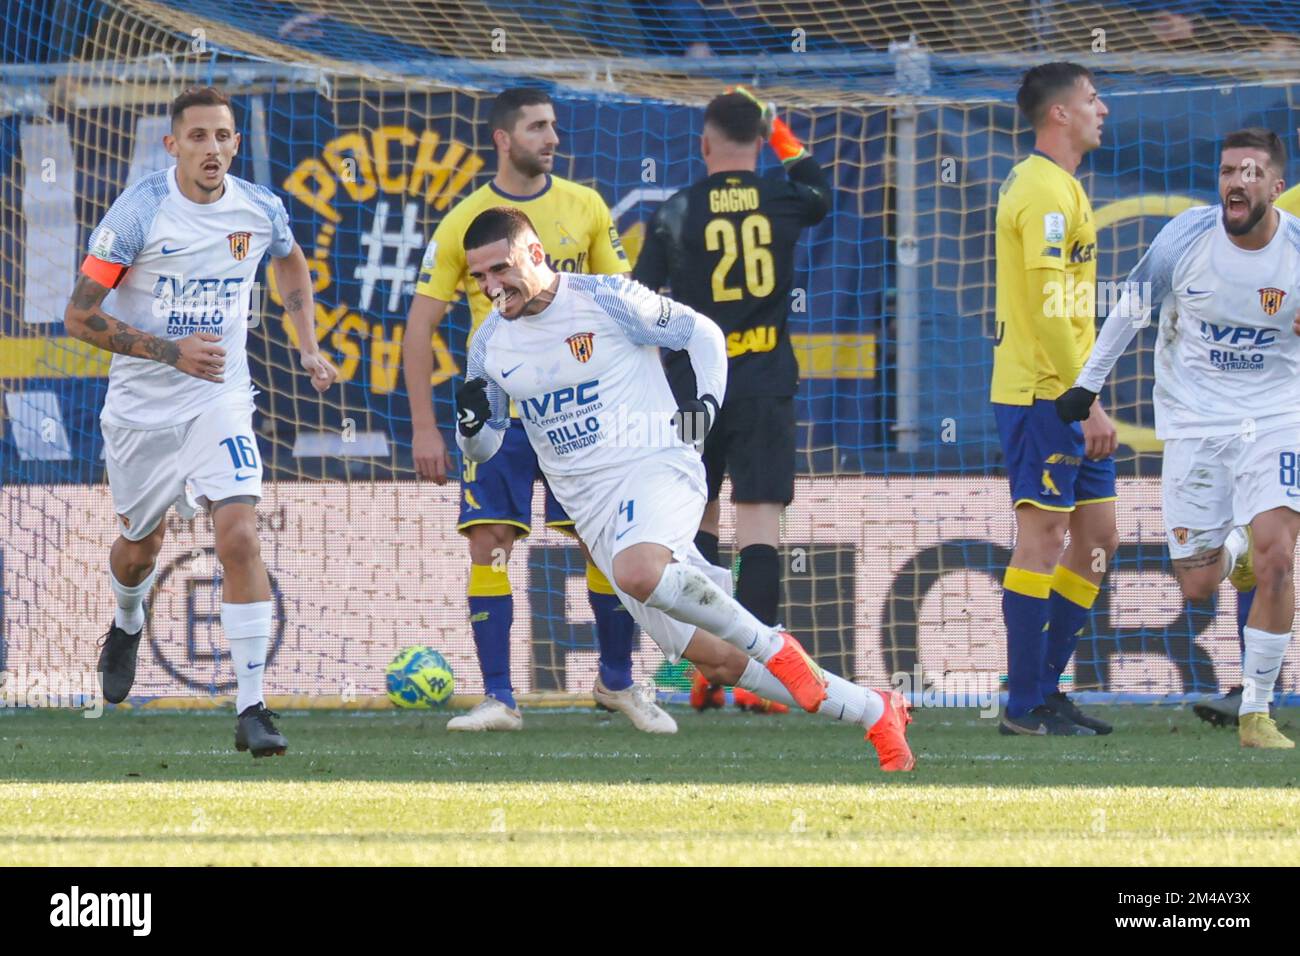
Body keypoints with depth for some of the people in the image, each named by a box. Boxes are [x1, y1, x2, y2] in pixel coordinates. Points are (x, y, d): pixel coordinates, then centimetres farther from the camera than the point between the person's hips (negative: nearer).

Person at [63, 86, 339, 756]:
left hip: (219, 402, 0)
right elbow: (80, 317, -14)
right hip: (141, 404, 0)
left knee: (240, 536, -19)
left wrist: (307, 347, 10)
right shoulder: (139, 211, -16)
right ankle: (128, 627, 55)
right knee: (141, 546, 18)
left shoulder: (261, 211, -5)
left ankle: (251, 710, -17)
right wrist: (173, 352, -22)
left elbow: (291, 265, 21)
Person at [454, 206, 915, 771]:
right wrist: (471, 423, -6)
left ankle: (777, 650, -19)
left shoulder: (607, 299, -8)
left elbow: (702, 333, 4)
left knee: (639, 573, -39)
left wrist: (707, 399, -12)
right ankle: (878, 714, 11)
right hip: (592, 507, 5)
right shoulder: (491, 343, 7)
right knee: (714, 660, 0)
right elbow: (482, 449, 16)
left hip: (656, 466, -5)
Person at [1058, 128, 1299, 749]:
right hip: (1194, 417, 1)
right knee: (1198, 588, -1)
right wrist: (1087, 385, 8)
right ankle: (1233, 550, 39)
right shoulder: (1186, 236, -11)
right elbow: (1131, 308, 5)